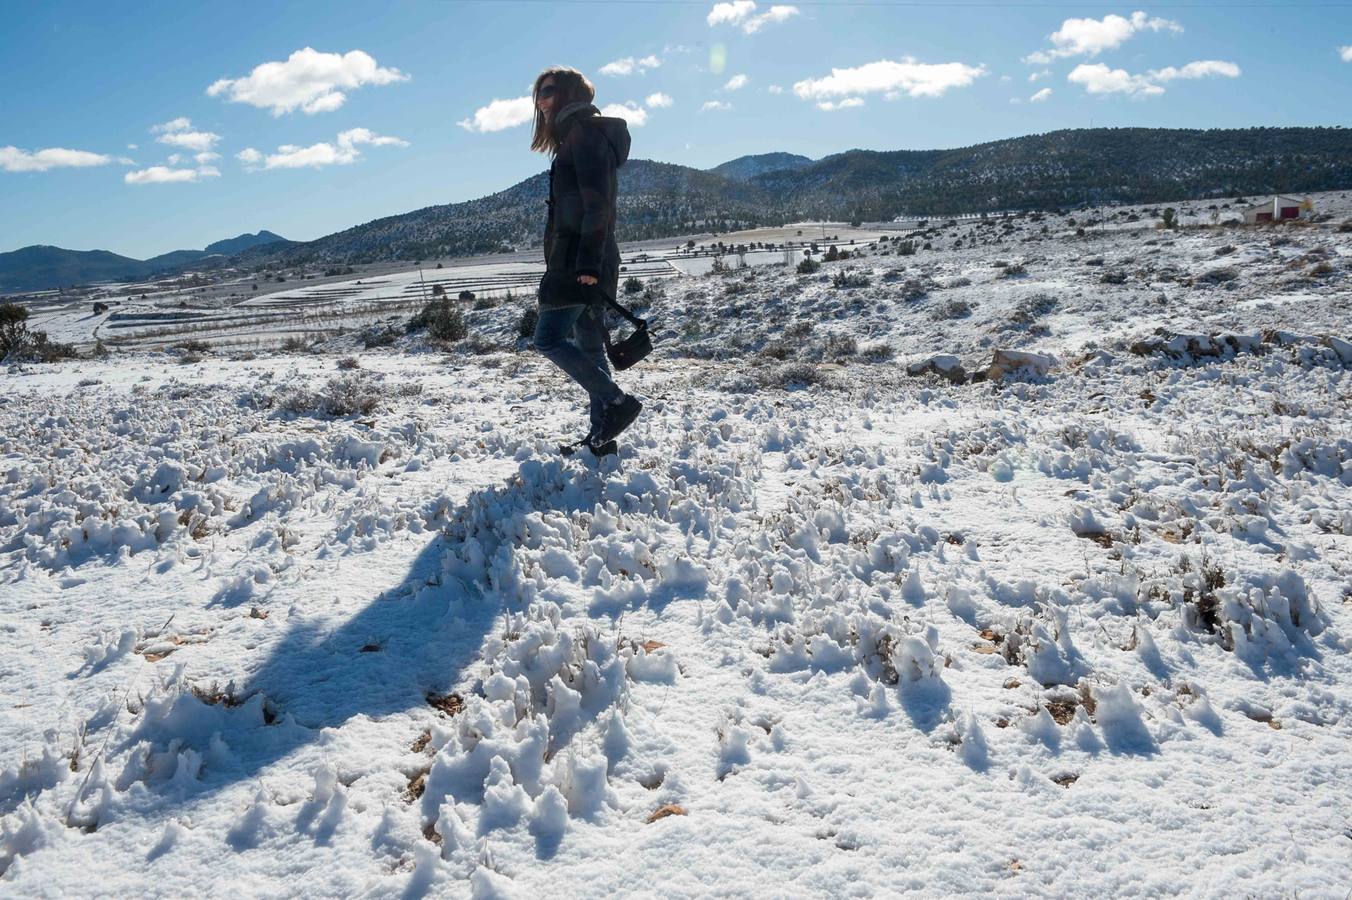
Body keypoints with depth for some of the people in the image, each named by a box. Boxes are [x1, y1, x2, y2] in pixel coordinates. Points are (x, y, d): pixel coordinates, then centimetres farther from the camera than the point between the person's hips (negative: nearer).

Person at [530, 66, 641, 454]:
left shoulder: (584, 130, -7)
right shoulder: (578, 136, 24)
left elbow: (596, 200, -18)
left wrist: (588, 262, -24)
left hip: (578, 262, -10)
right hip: (584, 263, 10)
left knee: (549, 338, -12)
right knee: (588, 346, 8)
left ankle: (616, 401, -12)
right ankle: (600, 435, 9)